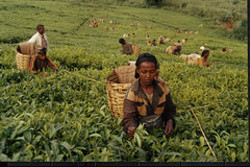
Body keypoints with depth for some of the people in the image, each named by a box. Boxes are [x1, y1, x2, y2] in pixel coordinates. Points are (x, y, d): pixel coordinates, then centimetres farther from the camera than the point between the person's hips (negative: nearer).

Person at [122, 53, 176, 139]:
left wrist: (170, 121, -9)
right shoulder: (132, 93, -9)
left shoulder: (162, 87, 0)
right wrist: (131, 129, -33)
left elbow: (169, 110, 12)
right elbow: (129, 118, -10)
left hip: (160, 129, 2)